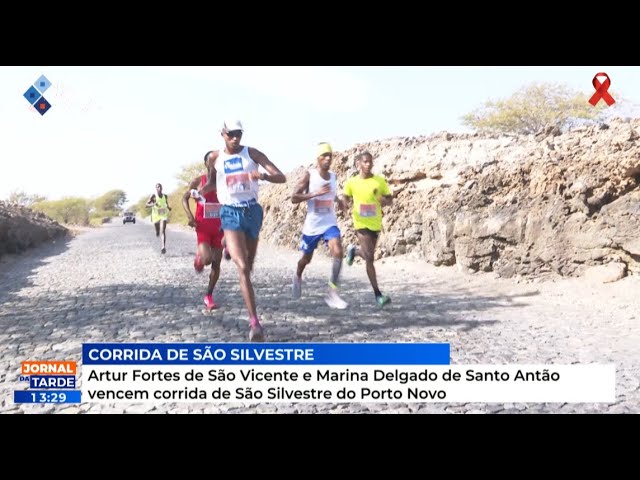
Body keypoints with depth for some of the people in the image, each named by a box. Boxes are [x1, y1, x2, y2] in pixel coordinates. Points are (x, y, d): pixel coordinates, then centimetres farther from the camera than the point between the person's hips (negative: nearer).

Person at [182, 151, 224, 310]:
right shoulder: (198, 181, -2)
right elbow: (184, 198, 7)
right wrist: (189, 215, -9)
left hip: (219, 227, 3)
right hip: (203, 226, -3)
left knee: (216, 263, 4)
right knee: (206, 259, -22)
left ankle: (209, 296, 19)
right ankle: (198, 258, 18)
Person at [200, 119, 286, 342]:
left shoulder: (252, 153, -1)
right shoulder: (215, 157, 2)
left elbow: (281, 177, -7)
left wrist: (263, 176, -27)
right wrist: (202, 190, -2)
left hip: (252, 210, 2)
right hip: (231, 213, -2)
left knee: (249, 264, 18)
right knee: (242, 267, -17)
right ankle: (254, 321, -16)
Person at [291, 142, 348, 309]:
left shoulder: (333, 176, 2)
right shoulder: (309, 175, -13)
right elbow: (293, 198, -17)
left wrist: (338, 200, 5)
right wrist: (315, 193, -28)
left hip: (330, 224, 3)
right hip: (312, 225, -3)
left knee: (338, 252, -21)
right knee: (306, 258, 16)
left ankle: (332, 293, -15)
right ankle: (298, 276, 51)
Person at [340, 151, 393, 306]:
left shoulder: (380, 181, -1)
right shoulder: (351, 182, -3)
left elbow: (390, 200, 6)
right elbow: (345, 198, 13)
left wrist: (384, 200, -16)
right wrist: (344, 203, -10)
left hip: (376, 223, 3)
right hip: (361, 223, -3)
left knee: (368, 255, 18)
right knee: (369, 257, -12)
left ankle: (354, 250, 54)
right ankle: (377, 294, -6)